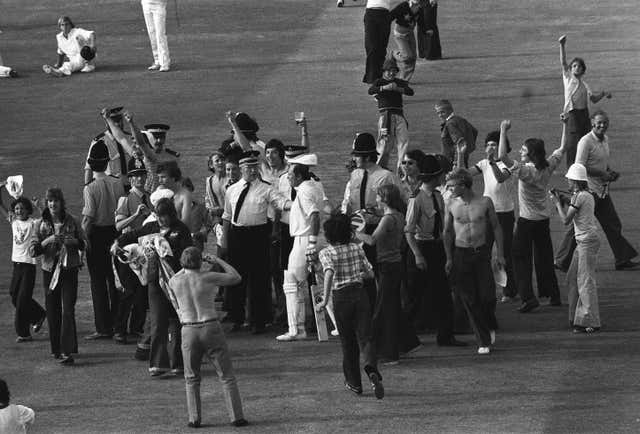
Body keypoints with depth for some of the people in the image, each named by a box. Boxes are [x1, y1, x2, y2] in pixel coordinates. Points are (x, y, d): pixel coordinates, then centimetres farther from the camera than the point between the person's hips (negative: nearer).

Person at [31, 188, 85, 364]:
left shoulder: (71, 221, -1)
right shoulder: (41, 224, 1)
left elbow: (84, 244, 11)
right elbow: (33, 250, -2)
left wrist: (74, 241, -11)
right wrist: (46, 241, -19)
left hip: (69, 270, -2)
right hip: (50, 269, 2)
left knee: (67, 310, -11)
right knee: (52, 311, 5)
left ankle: (67, 352, -14)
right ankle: (56, 348, 21)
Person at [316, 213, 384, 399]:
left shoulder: (326, 253, -6)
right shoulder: (357, 249, 5)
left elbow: (329, 273, -24)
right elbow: (370, 273, 9)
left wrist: (325, 300, -28)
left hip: (341, 297, -1)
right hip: (360, 293, 2)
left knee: (348, 342, 13)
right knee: (365, 337, -4)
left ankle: (354, 383, 22)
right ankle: (372, 370, -33)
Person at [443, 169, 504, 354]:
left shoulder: (485, 202, -4)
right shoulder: (452, 205, 0)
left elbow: (496, 227, 5)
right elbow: (447, 232, 8)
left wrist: (500, 254, 2)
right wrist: (449, 259, 4)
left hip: (481, 252, -1)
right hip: (461, 254, 1)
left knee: (487, 296, -7)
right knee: (470, 300, -1)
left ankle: (490, 326, 25)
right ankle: (483, 341, 7)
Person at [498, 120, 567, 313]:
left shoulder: (526, 170, -24)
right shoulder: (547, 167, -5)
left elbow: (502, 156, -34)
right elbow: (562, 149, 10)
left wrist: (503, 131, -29)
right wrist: (565, 126, 15)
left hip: (527, 221, -7)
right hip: (544, 219, 7)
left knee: (521, 259, 0)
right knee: (545, 258, 17)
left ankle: (528, 297, -9)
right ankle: (553, 295, 22)